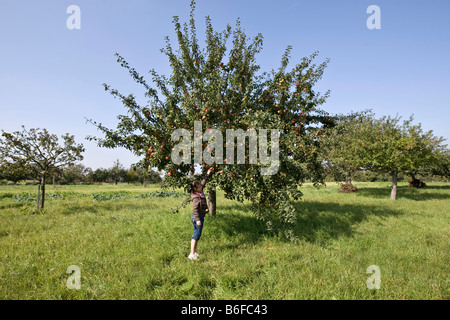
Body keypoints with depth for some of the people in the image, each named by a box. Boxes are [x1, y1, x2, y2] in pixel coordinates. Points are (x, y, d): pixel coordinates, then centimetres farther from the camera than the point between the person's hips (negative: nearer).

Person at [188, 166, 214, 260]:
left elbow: (203, 182, 19)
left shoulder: (200, 192, 7)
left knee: (196, 235, 14)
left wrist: (208, 174, 21)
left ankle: (194, 252, 23)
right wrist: (198, 220, -25)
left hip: (200, 217, 10)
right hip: (198, 217, -10)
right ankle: (192, 254, -3)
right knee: (197, 235, -7)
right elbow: (195, 209, -23)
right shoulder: (196, 197, -20)